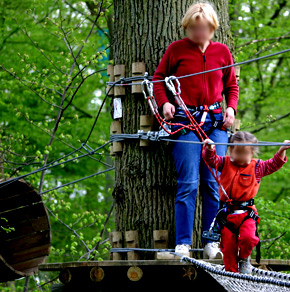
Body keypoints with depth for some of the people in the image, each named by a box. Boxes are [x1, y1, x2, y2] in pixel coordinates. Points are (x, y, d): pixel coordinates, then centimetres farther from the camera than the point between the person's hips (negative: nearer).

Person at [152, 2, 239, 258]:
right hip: (186, 120, -3)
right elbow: (159, 78, 12)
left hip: (216, 123, 3)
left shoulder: (222, 52, 12)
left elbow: (231, 85, 21)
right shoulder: (176, 49, 4)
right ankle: (183, 244, -7)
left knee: (214, 184, -1)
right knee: (188, 183, -10)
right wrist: (164, 102, -5)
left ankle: (211, 243, 5)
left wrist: (231, 107, 4)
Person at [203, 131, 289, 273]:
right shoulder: (225, 163, 4)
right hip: (227, 214, 1)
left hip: (246, 213, -1)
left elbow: (274, 164, -2)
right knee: (228, 245, 1)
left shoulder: (257, 167, 3)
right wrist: (209, 150, -27)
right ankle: (231, 271, 17)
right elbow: (211, 159, -5)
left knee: (248, 237, -23)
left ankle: (244, 258, 7)